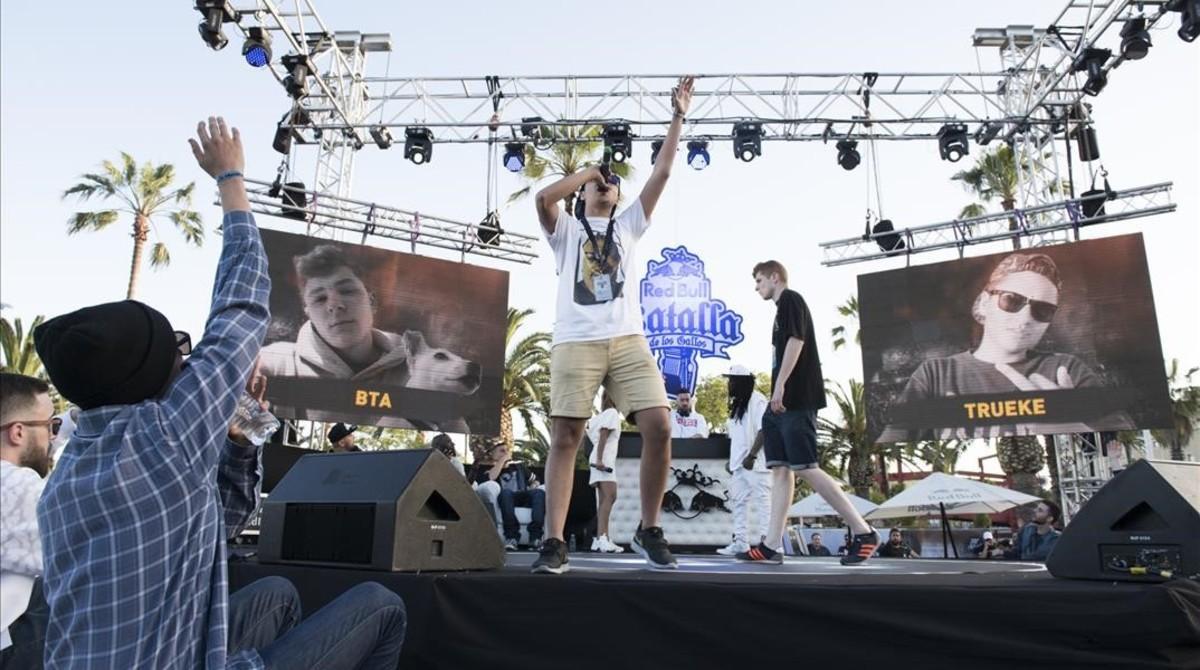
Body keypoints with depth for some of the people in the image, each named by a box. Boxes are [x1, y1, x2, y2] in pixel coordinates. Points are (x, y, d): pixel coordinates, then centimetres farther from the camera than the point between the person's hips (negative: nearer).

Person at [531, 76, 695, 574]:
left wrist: (677, 118, 13)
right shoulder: (565, 229, 17)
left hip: (628, 339, 2)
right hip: (576, 342, -2)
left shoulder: (628, 226, 25)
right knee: (565, 439, -7)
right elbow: (544, 197, -5)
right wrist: (587, 170, 8)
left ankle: (649, 531, 3)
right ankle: (554, 543, -3)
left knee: (658, 426, -12)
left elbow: (661, 174, 17)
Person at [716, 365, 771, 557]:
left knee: (763, 501, -6)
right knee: (739, 502, 9)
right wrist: (732, 460, 17)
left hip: (755, 462, -10)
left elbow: (763, 430, -17)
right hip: (739, 462, 10)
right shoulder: (737, 404, 18)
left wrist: (751, 455, -21)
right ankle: (740, 541, 13)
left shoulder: (757, 400, -10)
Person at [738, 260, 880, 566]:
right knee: (780, 469, 3)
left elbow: (796, 340, -16)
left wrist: (780, 384, -22)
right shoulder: (783, 308, 25)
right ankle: (772, 546, 1)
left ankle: (864, 532, -6)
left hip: (796, 400, -10)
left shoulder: (790, 300, -3)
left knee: (805, 468, -12)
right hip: (784, 402, 10)